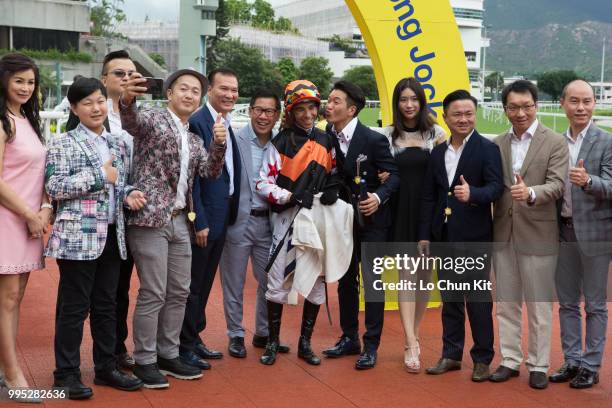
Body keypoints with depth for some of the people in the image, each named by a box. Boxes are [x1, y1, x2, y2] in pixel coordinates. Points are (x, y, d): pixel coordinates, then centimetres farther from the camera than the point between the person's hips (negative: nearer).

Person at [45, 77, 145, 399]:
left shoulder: (117, 145, 15)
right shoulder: (62, 144, -3)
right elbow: (54, 187, -13)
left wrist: (128, 193, 1)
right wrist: (100, 176, -14)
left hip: (112, 236, 6)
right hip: (78, 237, -6)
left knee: (106, 305, 13)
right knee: (74, 307, 0)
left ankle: (106, 368, 23)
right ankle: (66, 374, 11)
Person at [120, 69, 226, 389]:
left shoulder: (194, 139, 18)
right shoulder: (153, 119, -4)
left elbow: (211, 172, 11)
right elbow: (130, 122, -25)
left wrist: (219, 143, -6)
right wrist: (127, 98, -48)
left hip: (180, 221, 7)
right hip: (151, 218, -7)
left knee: (179, 292, 12)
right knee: (153, 293, -4)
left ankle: (168, 355, 24)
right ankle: (145, 361, 8)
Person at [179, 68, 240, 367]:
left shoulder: (227, 126, 12)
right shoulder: (197, 123, -15)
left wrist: (228, 215, 11)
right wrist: (199, 221, -19)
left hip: (222, 217, 9)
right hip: (202, 217, -8)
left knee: (205, 283, 17)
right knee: (193, 284, 2)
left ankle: (195, 338, 29)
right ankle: (185, 346, 14)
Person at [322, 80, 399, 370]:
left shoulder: (373, 139, -16)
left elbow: (394, 174, -12)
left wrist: (379, 197, -28)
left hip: (371, 219, -5)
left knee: (372, 282, -1)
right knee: (345, 281, 13)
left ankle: (371, 346, 8)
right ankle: (349, 338, 27)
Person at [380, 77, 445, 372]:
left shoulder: (436, 133, 3)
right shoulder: (388, 135, 6)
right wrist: (382, 179, -5)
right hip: (400, 212, 0)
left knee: (424, 273, 7)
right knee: (406, 275, -5)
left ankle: (414, 335, 22)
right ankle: (411, 346, -8)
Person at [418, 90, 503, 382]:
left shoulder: (487, 149, -5)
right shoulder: (437, 153, 11)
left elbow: (496, 186, -15)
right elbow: (429, 196, 13)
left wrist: (472, 193, -34)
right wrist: (425, 234, 10)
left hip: (475, 237, -5)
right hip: (444, 237, 5)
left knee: (478, 300, 1)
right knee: (449, 299, 13)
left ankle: (482, 358, 14)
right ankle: (451, 355, 24)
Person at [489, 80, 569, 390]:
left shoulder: (555, 143, -5)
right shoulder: (497, 144, 8)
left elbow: (557, 185, -15)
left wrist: (530, 193, -33)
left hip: (537, 234, -4)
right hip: (503, 233, 4)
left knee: (539, 306, 6)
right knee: (506, 304, 13)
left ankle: (538, 365, 19)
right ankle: (510, 360, 25)